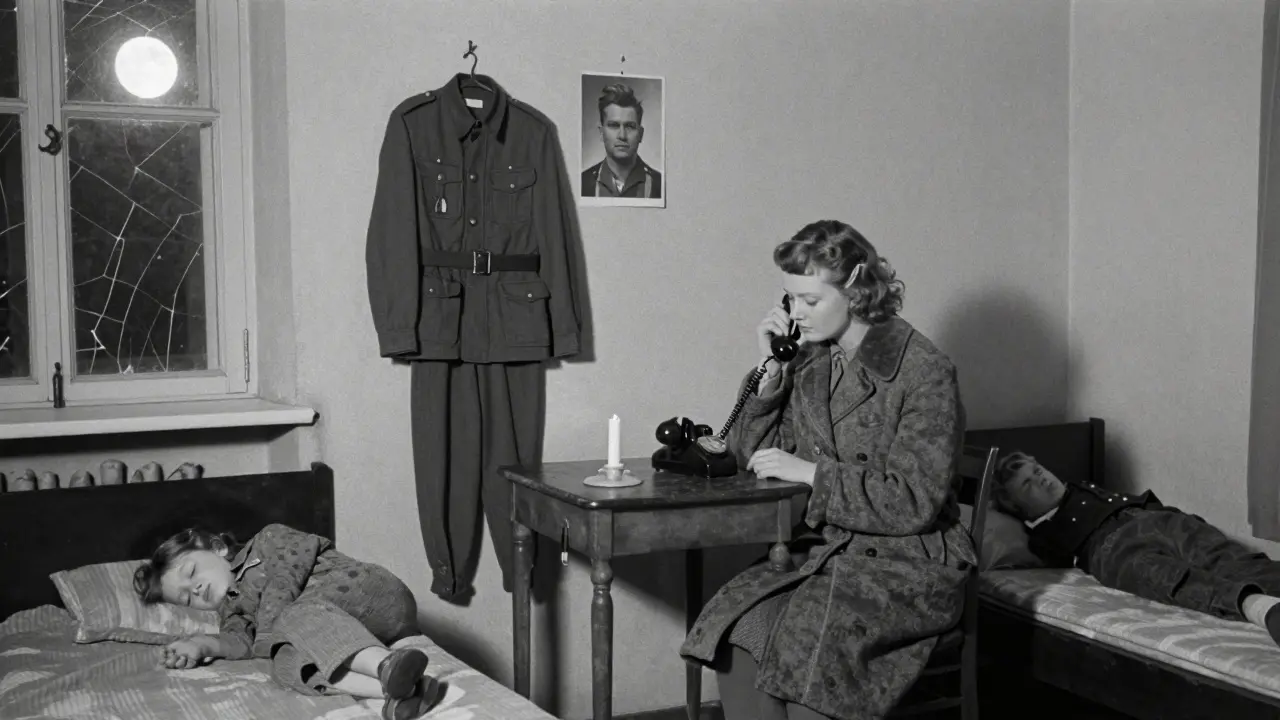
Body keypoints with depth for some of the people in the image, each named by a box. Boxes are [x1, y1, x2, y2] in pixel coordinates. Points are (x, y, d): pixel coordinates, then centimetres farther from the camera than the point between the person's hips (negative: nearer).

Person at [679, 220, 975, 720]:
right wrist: (772, 372, -1)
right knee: (736, 627, -22)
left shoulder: (926, 373, -10)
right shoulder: (810, 362, 7)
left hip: (909, 563, -5)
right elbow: (750, 455, 13)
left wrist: (810, 472, -16)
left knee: (808, 635, -30)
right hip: (822, 548, 5)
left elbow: (915, 501, -15)